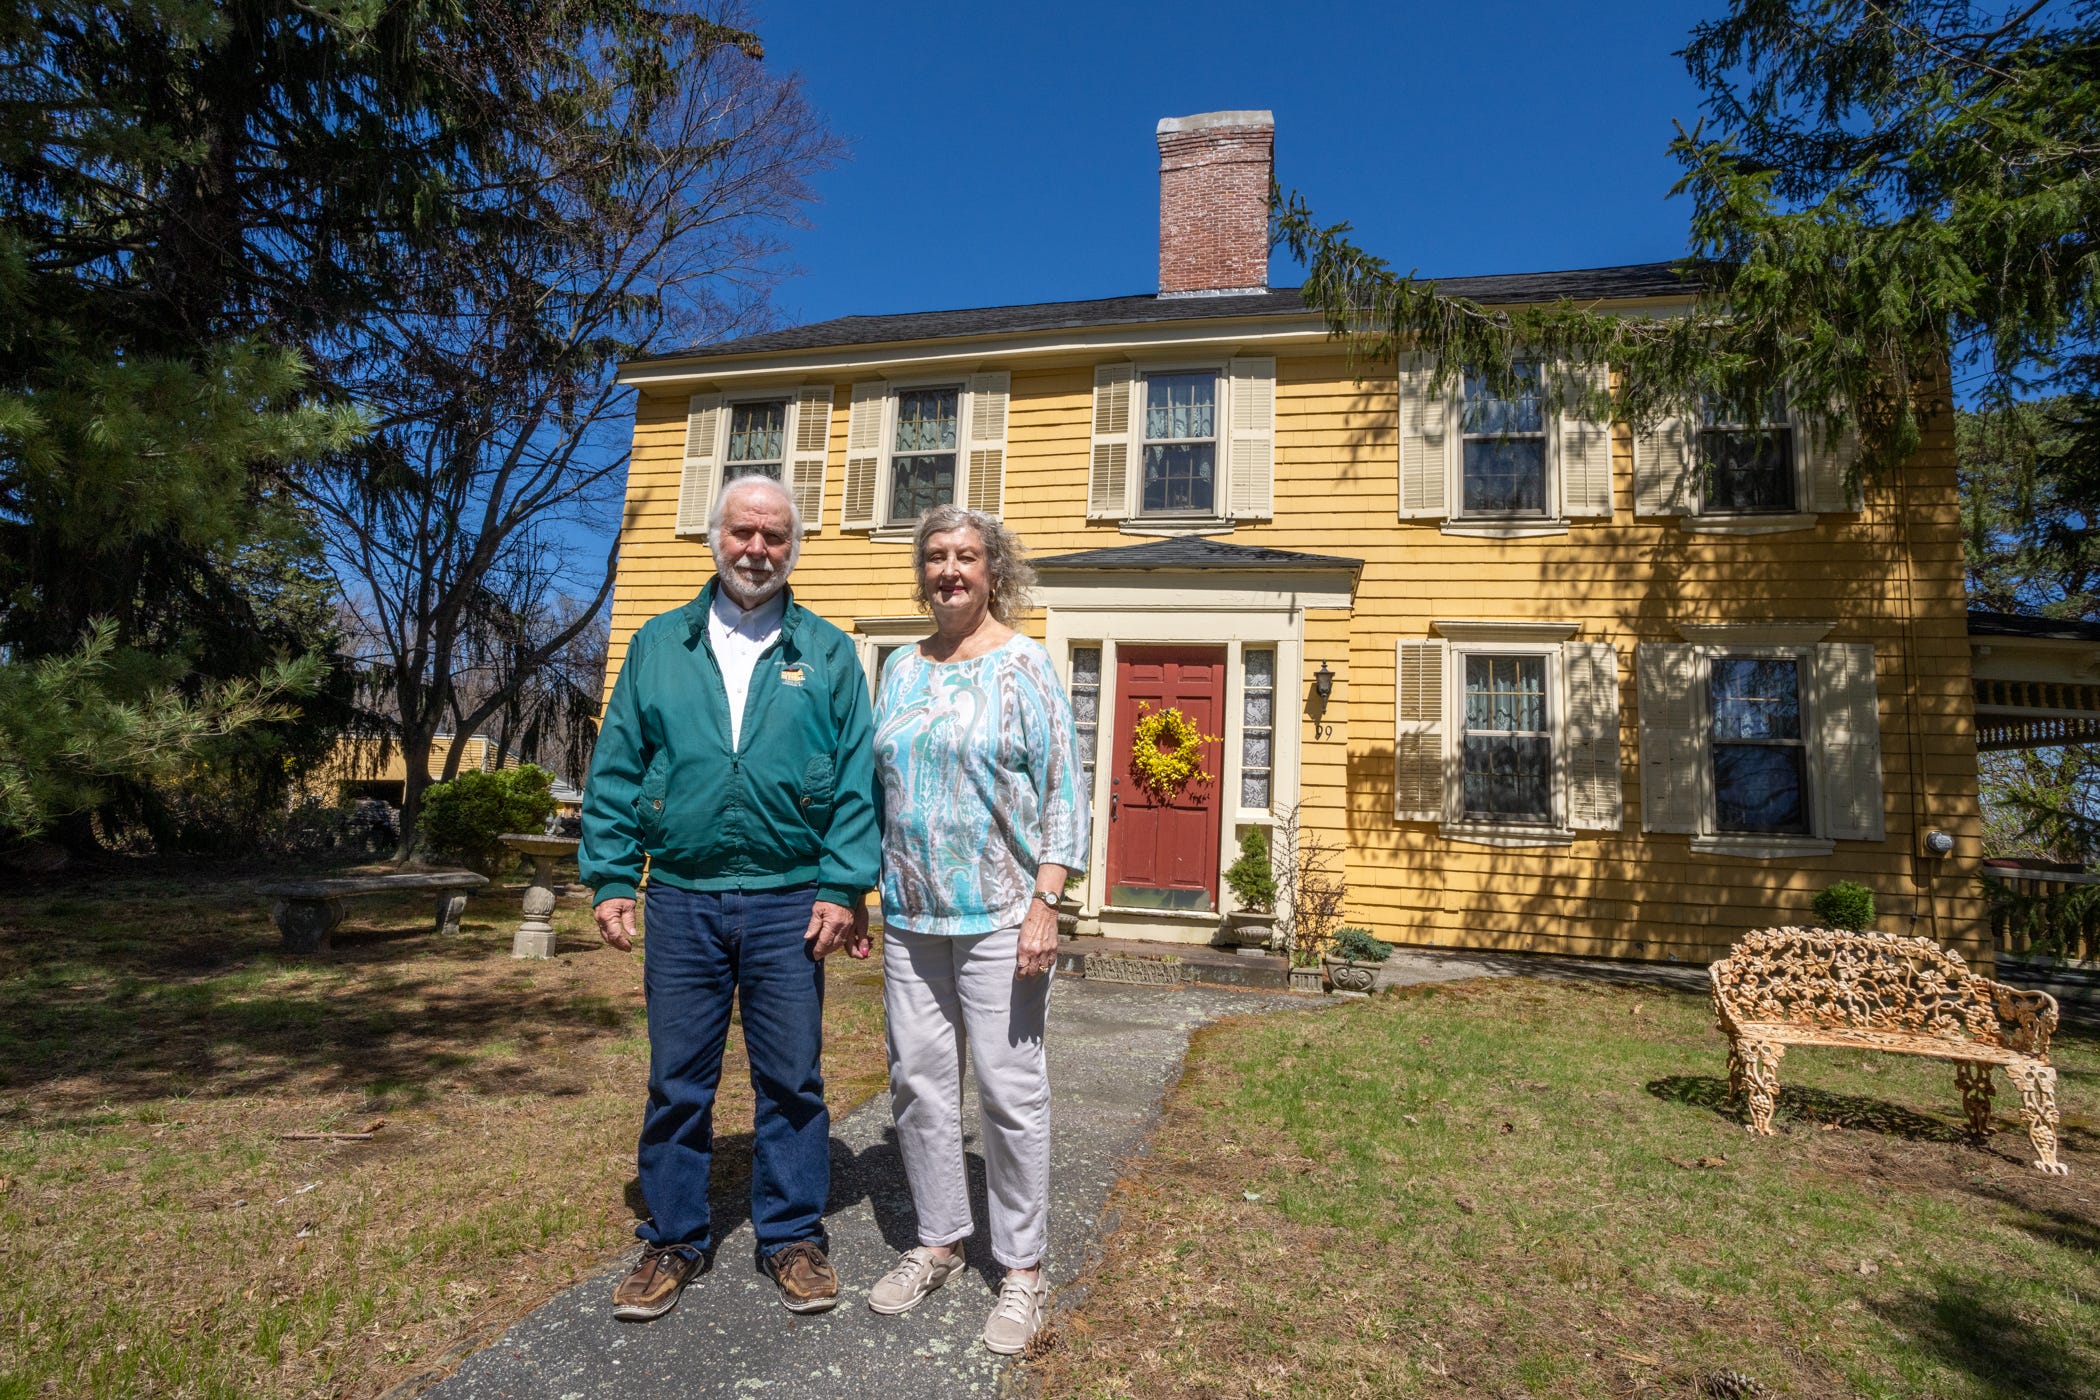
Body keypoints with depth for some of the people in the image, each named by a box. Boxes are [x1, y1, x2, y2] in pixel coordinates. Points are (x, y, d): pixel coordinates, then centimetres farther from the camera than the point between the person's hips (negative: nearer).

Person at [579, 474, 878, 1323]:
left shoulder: (826, 653, 4)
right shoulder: (659, 645, 8)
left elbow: (856, 779, -1)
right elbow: (616, 769, 6)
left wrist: (844, 886, -8)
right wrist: (610, 877, -1)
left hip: (788, 902, -1)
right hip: (681, 900, 2)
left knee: (790, 1078, 9)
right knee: (677, 1079, 12)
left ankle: (792, 1236, 28)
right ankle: (673, 1239, 31)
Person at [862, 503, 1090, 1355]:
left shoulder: (1025, 665, -4)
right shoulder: (901, 669, 11)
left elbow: (1061, 791, -8)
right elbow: (877, 787, 15)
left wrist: (1045, 905, -15)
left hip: (998, 916, -5)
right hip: (909, 914, 5)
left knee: (1009, 1090, 3)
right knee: (917, 1079, 12)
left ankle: (1023, 1267, 21)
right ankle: (938, 1242, 32)